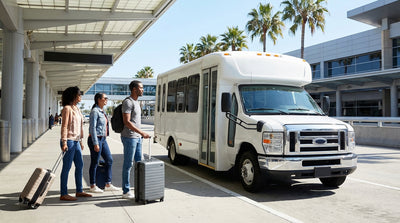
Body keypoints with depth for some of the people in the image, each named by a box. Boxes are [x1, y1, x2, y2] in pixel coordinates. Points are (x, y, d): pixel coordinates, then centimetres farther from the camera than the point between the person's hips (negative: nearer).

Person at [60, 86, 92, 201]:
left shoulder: (76, 108, 15)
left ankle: (79, 191, 23)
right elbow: (64, 126, -16)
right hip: (69, 141, -9)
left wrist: (80, 141, 19)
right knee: (67, 167, -3)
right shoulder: (67, 108, -10)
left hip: (76, 141, 9)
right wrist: (64, 142, -21)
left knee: (80, 165, 13)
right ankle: (63, 194, 5)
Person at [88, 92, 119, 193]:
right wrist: (95, 143, -21)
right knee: (95, 163, 1)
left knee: (109, 160, 9)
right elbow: (92, 128, -18)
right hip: (95, 139, -9)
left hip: (103, 139, 9)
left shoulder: (102, 111, 14)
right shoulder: (95, 111, -14)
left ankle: (108, 185, 16)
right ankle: (93, 186, 14)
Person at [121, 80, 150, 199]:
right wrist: (142, 133, -24)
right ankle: (126, 191, 6)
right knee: (128, 164, -2)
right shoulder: (128, 102, -13)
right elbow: (127, 122, -21)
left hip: (137, 137, 9)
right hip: (129, 137, -9)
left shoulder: (136, 102, 16)